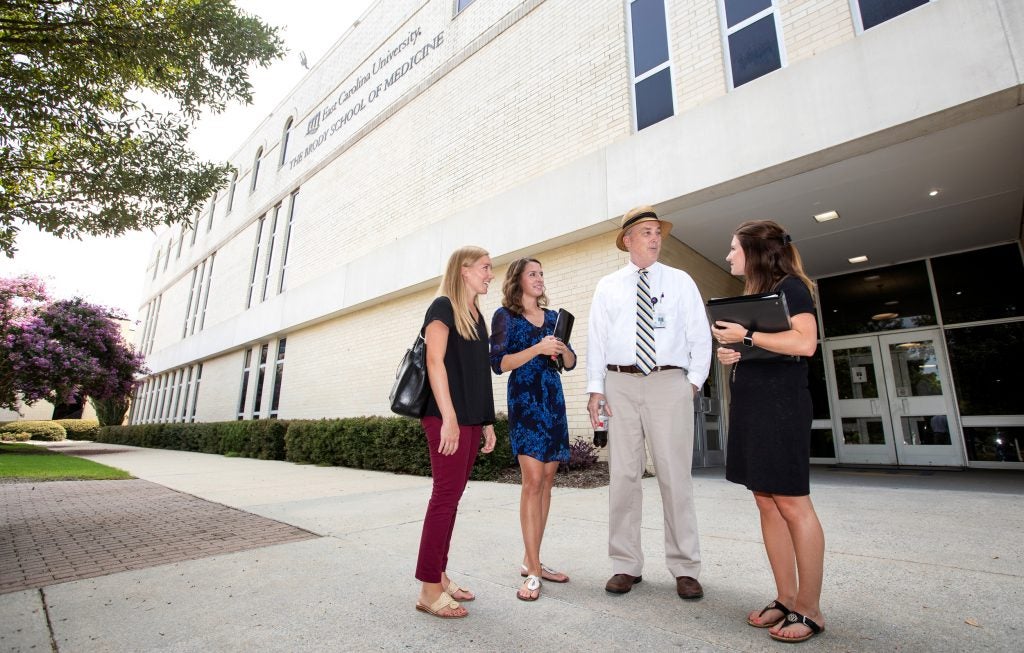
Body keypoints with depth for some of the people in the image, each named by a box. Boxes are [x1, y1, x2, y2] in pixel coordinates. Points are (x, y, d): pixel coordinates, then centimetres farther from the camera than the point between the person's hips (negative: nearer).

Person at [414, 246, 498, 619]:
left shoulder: (477, 315, 18)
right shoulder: (443, 306, -5)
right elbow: (435, 362, -15)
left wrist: (488, 422, 15)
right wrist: (448, 418, -20)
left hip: (471, 419, 8)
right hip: (447, 417, -8)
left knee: (451, 496, 11)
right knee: (445, 496, -5)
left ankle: (440, 576, 22)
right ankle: (429, 589, 6)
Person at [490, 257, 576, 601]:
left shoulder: (552, 317, 16)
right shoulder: (505, 315, 2)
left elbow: (571, 363, 15)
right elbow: (499, 363, -8)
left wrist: (563, 349, -7)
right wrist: (538, 348, -18)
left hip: (554, 401, 6)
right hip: (524, 401, -6)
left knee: (546, 480, 7)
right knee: (533, 480, -10)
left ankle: (531, 560, 20)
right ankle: (533, 572, -1)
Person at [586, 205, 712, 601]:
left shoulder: (680, 282, 11)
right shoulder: (607, 287, 12)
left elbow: (700, 335, 8)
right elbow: (596, 340, 7)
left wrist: (694, 381, -3)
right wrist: (595, 387, -2)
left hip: (670, 383, 0)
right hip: (621, 383, 1)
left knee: (675, 475, 2)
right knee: (623, 475, 4)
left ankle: (685, 569, 17)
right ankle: (626, 565, 17)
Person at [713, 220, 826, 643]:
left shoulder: (790, 286, -4)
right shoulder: (752, 294, 20)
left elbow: (804, 343, -18)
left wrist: (746, 336, -15)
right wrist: (731, 353, 5)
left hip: (780, 405, -8)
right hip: (749, 405, 9)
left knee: (791, 503, -3)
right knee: (767, 502, 8)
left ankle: (809, 609, 8)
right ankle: (786, 599, 17)